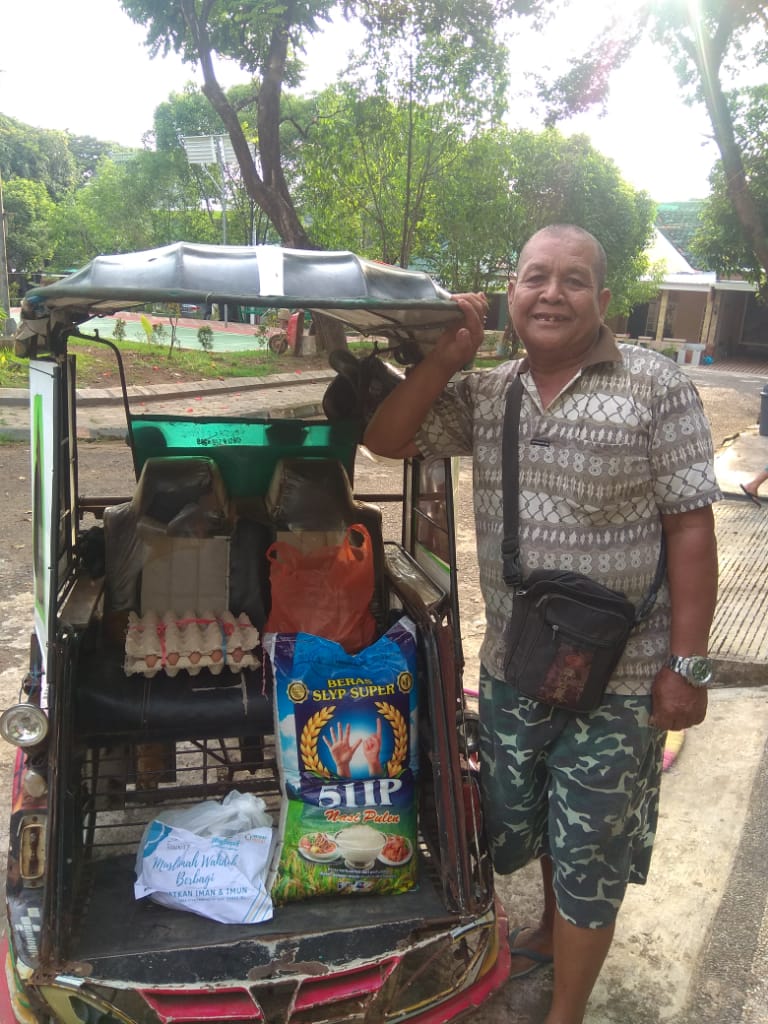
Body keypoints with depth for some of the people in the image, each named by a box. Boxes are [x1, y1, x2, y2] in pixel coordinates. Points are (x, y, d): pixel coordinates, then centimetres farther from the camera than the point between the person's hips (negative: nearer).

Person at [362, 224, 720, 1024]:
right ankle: (551, 928, 55)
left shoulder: (656, 386, -10)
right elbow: (385, 439, 2)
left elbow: (690, 527, -11)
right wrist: (445, 357, -9)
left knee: (588, 851, 11)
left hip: (617, 679, -4)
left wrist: (687, 665, -13)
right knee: (522, 820, 25)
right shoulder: (486, 393, 3)